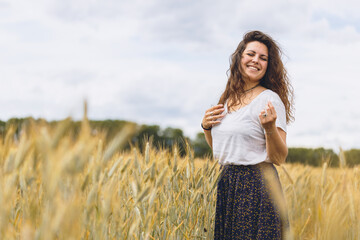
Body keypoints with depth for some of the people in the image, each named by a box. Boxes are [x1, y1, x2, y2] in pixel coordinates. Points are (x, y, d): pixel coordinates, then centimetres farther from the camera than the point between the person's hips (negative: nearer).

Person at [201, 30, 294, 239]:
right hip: (226, 185, 7)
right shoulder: (228, 98, 10)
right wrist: (206, 127, 3)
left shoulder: (270, 99, -9)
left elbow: (280, 158, -12)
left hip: (257, 187, -6)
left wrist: (270, 128, -27)